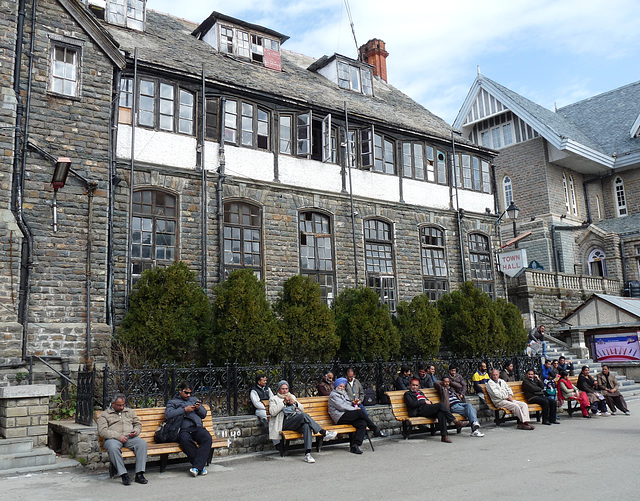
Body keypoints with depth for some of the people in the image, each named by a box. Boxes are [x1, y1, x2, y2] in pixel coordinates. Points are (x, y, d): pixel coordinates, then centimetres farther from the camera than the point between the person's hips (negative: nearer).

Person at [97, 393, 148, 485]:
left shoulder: (129, 411, 24)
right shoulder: (104, 415, 11)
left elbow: (138, 424, 24)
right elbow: (102, 431, -3)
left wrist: (136, 431, -1)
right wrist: (118, 436, -15)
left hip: (130, 438, 3)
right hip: (113, 439, -3)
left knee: (142, 443, -28)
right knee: (113, 447, -39)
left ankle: (139, 474, -30)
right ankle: (123, 474, -33)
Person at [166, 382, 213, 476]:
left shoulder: (194, 399, 30)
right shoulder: (172, 402, 19)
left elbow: (204, 414, 28)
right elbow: (168, 414, -2)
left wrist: (199, 408, 6)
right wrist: (184, 410, -7)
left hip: (197, 427, 3)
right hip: (183, 429, -3)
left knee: (207, 437, -31)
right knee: (185, 440, -38)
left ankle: (196, 467, -36)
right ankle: (201, 465, -29)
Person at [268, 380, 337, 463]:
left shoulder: (292, 396, 31)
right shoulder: (274, 399, 17)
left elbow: (302, 409, 22)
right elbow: (272, 412, -3)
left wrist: (295, 403, 2)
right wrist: (284, 402, -8)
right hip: (285, 422, -4)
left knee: (307, 426, -33)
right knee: (304, 415, -32)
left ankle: (307, 454, -42)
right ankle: (324, 433, -33)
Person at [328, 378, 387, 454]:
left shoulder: (344, 393, 28)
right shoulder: (333, 395, 0)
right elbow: (342, 406, -11)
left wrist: (353, 402, 7)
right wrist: (355, 409, -9)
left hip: (349, 416, 8)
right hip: (340, 417, -8)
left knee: (363, 424, -22)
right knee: (361, 411, -26)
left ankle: (354, 445, -28)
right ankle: (376, 430, -14)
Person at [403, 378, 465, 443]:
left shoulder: (420, 393, 36)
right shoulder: (408, 394, 13)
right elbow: (412, 404, -4)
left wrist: (429, 402, 6)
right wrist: (425, 402, -5)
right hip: (420, 410, -7)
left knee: (441, 413, -28)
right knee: (440, 405, -26)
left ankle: (444, 436, -32)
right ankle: (456, 422, -22)